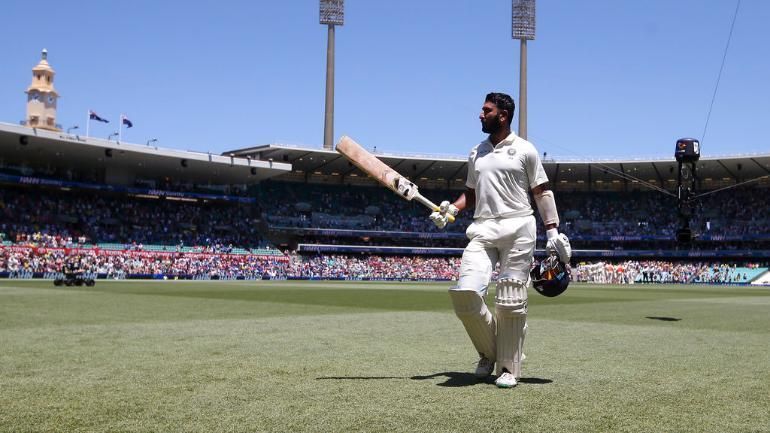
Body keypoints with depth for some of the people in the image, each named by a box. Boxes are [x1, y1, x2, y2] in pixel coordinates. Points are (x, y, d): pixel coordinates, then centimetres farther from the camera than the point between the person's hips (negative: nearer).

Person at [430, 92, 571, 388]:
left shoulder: (524, 150, 4)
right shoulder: (476, 153, 18)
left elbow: (542, 192, 3)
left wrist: (553, 232, -4)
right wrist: (451, 209, 4)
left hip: (517, 229, -4)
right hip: (482, 230, 4)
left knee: (511, 302, -3)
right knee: (464, 292, -14)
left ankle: (508, 368, 11)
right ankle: (489, 352, 9)